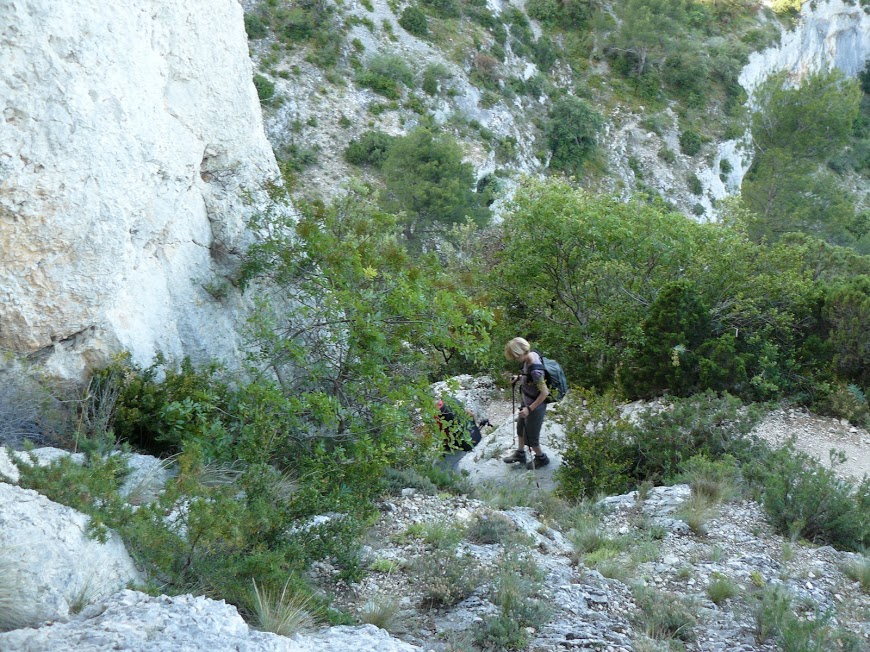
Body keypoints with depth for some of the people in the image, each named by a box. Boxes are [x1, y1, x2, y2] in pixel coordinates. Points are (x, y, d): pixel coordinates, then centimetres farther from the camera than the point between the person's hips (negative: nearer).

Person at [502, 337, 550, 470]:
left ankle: (541, 458, 39)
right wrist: (519, 377, -2)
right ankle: (520, 454, 50)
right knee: (521, 427, 27)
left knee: (530, 436, 13)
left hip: (536, 405, -9)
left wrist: (530, 409, -26)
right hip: (527, 401, 9)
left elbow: (545, 392, -29)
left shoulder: (535, 370, -37)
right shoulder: (531, 355, -12)